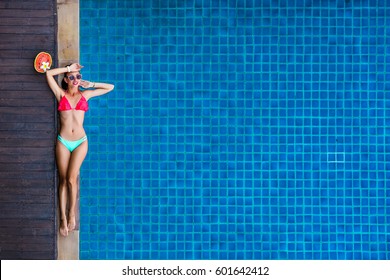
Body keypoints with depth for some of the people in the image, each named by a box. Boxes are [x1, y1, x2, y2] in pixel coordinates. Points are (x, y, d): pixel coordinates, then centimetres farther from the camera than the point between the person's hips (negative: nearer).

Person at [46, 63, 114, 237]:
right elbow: (49, 73, -3)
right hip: (63, 142, 0)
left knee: (71, 179, -8)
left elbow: (110, 87, 16)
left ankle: (72, 214, 8)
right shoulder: (61, 94, 6)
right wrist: (69, 68, 3)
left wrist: (91, 85, 10)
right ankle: (63, 218, 3)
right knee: (63, 180, -1)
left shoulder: (85, 94, 9)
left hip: (80, 142, 0)